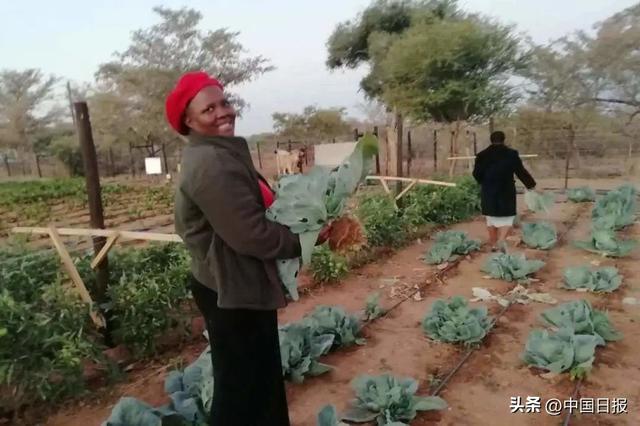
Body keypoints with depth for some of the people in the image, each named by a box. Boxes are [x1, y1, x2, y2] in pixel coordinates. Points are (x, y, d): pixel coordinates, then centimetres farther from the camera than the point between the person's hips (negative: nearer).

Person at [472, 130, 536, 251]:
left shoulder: (482, 155, -1)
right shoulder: (512, 154, -5)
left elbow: (476, 174, 3)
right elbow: (521, 171, 0)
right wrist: (530, 184, 15)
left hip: (489, 193, 2)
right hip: (506, 192, -2)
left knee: (491, 219, 15)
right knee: (508, 220, 5)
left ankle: (494, 244, 22)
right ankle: (502, 241, -17)